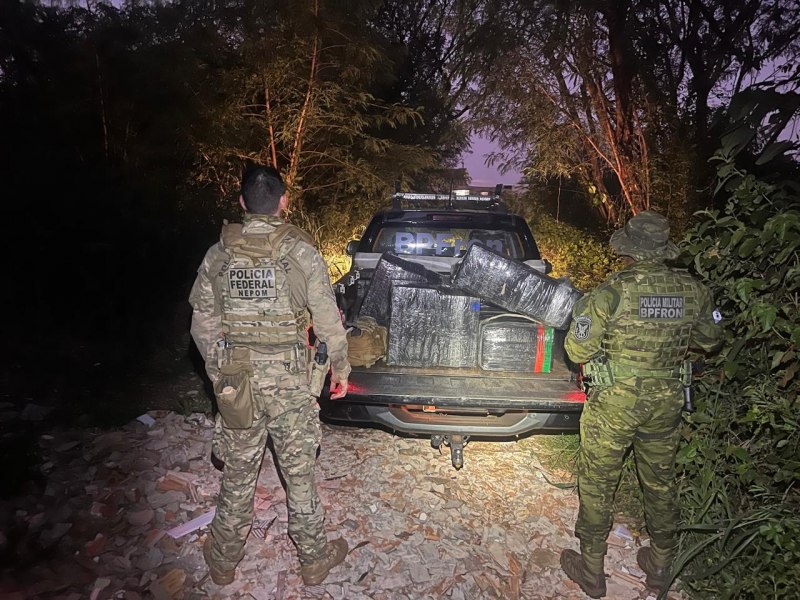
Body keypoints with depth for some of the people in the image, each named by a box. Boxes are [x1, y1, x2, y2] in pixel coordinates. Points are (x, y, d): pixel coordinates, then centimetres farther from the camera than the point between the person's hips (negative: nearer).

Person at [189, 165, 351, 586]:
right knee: (299, 471, 13)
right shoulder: (301, 252, -9)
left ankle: (224, 561, 37)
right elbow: (329, 321, -8)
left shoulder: (218, 255, 0)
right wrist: (341, 369, 6)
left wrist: (218, 371, 19)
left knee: (238, 472, 19)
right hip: (288, 381, -3)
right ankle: (314, 559, 31)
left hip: (234, 381, 3)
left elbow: (202, 325, 6)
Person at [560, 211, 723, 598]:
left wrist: (585, 311, 1)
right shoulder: (694, 291, -5)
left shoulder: (613, 290, -20)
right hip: (666, 402, 5)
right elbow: (709, 340, 12)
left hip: (614, 402, -4)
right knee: (660, 483, 23)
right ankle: (660, 564, 42)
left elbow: (578, 350, -16)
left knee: (597, 483, 12)